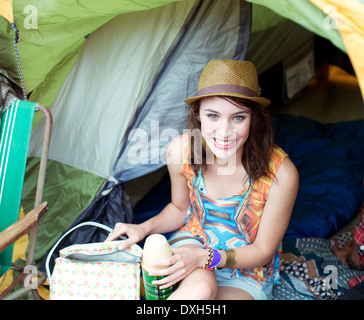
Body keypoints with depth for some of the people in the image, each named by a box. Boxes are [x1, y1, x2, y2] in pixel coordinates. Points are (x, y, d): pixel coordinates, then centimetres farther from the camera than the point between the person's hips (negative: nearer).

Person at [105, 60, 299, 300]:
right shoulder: (181, 150, -19)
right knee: (200, 289, -33)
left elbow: (263, 250, -14)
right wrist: (144, 228, -12)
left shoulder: (280, 174, -28)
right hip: (193, 241, 1)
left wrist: (205, 258, -27)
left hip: (247, 273, -1)